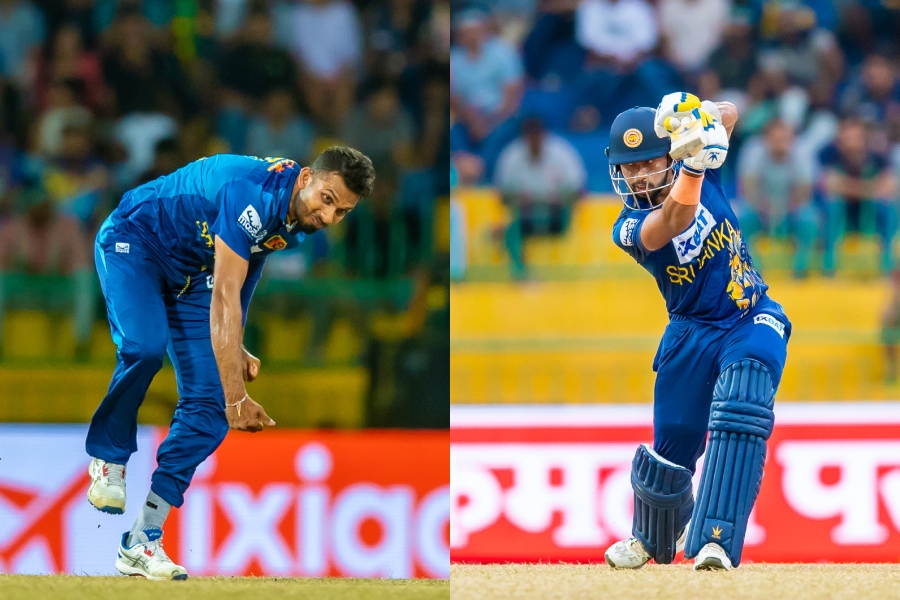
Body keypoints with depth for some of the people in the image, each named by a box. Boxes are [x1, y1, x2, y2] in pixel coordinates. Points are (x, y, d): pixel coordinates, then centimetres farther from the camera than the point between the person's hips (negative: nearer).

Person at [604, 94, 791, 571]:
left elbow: (729, 114, -12)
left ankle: (716, 541, -35)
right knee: (672, 446, 5)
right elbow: (674, 223, -36)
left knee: (739, 413, -27)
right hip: (692, 334, 0)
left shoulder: (701, 174, -5)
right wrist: (693, 166, -55)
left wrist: (702, 118, -36)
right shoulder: (629, 228, -15)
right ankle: (652, 537, 38)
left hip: (753, 321, 0)